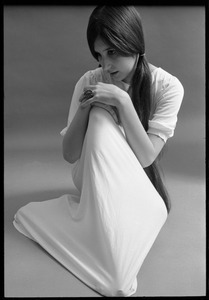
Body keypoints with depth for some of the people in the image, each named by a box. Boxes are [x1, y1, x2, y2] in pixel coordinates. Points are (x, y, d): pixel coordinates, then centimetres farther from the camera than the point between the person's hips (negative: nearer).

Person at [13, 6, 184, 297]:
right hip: (93, 179, 1)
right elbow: (69, 155, -13)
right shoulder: (89, 82, -14)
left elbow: (145, 157, -23)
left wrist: (123, 101, -33)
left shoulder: (167, 86, -17)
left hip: (135, 186, 0)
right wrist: (83, 108, -29)